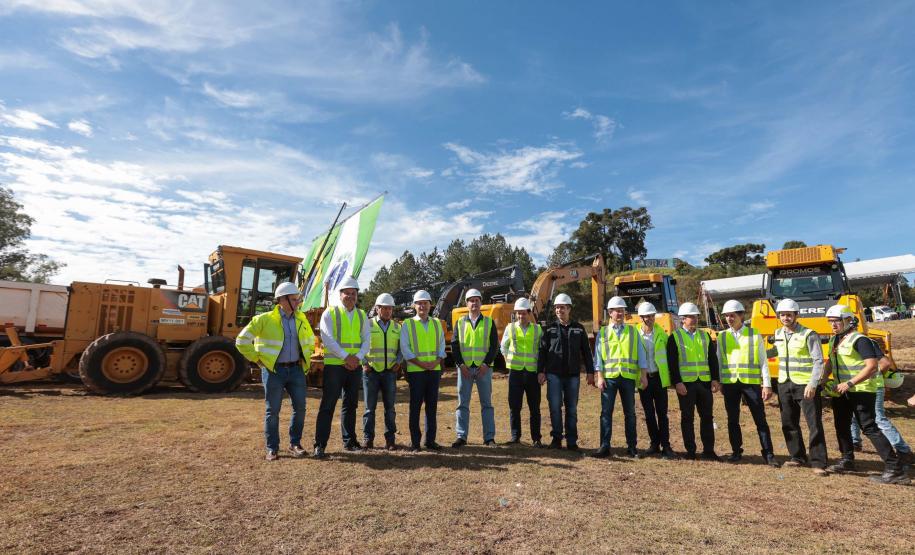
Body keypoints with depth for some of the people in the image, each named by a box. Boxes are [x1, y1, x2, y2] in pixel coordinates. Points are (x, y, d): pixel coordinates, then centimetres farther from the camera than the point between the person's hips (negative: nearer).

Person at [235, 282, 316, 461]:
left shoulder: (301, 319, 6)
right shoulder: (265, 319, -8)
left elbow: (310, 340, 24)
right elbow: (242, 341, -5)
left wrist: (305, 358, 14)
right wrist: (258, 359, -5)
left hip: (296, 369, 4)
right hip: (273, 370, -4)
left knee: (300, 407, 3)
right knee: (272, 410, 4)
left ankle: (295, 443, 20)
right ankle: (272, 448, 18)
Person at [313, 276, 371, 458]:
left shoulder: (362, 315, 11)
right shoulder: (330, 313, -2)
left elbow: (367, 340, 5)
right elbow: (327, 339, -12)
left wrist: (358, 357, -12)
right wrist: (346, 357, -18)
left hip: (355, 366, 5)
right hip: (334, 365, -4)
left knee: (351, 404, 12)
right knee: (328, 405, -3)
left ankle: (349, 441, 23)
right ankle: (320, 445, 6)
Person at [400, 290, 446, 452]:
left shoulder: (437, 323, 13)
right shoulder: (407, 324, 2)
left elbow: (442, 345, 11)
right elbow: (404, 348, -5)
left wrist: (437, 361, -7)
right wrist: (420, 363, -14)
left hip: (434, 370, 3)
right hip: (415, 370, -3)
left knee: (432, 406, 8)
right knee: (415, 406, 1)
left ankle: (430, 440, 18)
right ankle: (415, 442, 11)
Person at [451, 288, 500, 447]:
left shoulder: (489, 322, 6)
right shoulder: (460, 323, 9)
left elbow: (494, 345, 1)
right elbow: (454, 345, 3)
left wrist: (486, 364, -10)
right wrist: (461, 364, -8)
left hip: (484, 368, -1)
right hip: (464, 368, 1)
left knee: (486, 403, 5)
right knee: (463, 403, 3)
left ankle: (489, 437, 13)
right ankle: (461, 437, 11)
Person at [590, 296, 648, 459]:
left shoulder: (633, 331, 10)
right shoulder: (603, 332, 7)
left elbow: (640, 353, 8)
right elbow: (598, 355, 2)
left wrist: (643, 375, 1)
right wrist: (600, 377, -6)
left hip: (628, 377, 1)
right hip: (609, 377, -1)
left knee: (630, 413, 10)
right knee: (606, 412, -1)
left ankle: (632, 447, 20)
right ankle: (604, 447, 5)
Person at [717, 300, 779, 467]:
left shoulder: (755, 334, 1)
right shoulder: (722, 336, 6)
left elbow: (763, 361, 0)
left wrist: (767, 384, -4)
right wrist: (720, 383, 7)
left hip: (751, 382, -2)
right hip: (730, 383, 2)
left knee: (760, 419, 4)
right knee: (733, 420, 9)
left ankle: (768, 454, 15)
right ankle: (736, 452, 21)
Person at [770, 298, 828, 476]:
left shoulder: (809, 335, -11)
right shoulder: (778, 334, 7)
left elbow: (818, 361, -14)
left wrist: (812, 384, -22)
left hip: (806, 385, -6)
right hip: (785, 385, 6)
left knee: (814, 424, -2)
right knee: (789, 423, 12)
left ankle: (818, 463, 6)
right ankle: (797, 457, 25)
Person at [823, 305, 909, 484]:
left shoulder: (859, 340, -17)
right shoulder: (834, 340, 9)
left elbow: (871, 366, -25)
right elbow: (830, 362, 19)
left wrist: (849, 383, -26)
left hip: (862, 390, -9)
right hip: (842, 391, 9)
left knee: (869, 428, -8)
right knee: (842, 426, 17)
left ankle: (895, 469, 0)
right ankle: (847, 460, 31)